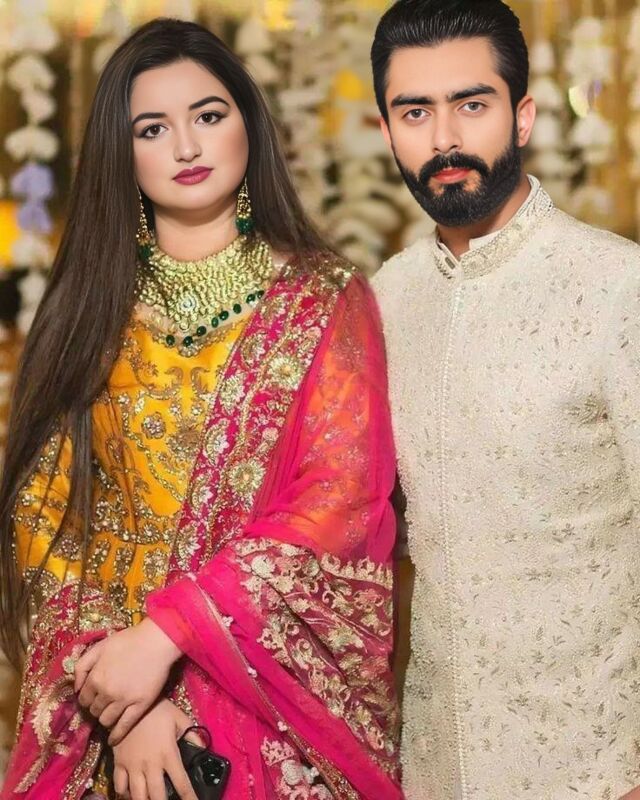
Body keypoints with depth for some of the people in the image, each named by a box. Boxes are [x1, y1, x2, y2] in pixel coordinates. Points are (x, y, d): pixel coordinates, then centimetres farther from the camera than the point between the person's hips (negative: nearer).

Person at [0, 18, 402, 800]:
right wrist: (114, 684, -13)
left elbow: (339, 502, -12)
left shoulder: (325, 299, -2)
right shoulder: (89, 307, 4)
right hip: (114, 694, 2)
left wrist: (166, 632, -20)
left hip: (288, 693, -2)